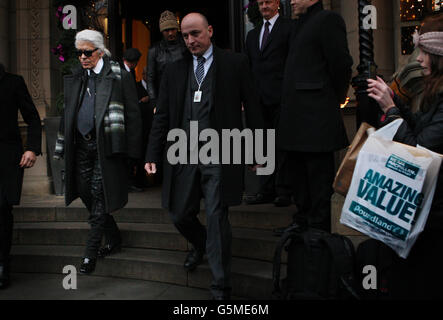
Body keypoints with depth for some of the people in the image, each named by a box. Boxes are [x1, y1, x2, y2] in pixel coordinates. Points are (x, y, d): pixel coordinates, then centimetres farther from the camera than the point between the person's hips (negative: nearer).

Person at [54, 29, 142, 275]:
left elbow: (133, 115, -6)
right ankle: (114, 240, 28)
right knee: (86, 195, 9)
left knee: (99, 197, -6)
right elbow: (67, 115, 17)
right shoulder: (74, 79, 12)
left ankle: (90, 254, 1)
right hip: (81, 145, 6)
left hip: (105, 145, -6)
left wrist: (132, 152, -10)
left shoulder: (119, 77, -5)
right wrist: (62, 149, 13)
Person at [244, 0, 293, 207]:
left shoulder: (289, 28, 2)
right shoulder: (252, 35, 22)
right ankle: (266, 191, 11)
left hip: (280, 96, -6)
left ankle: (284, 191, 0)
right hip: (259, 97, 6)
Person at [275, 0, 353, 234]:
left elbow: (341, 64, -14)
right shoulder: (301, 25, 20)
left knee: (318, 177, -2)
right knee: (299, 172, 17)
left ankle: (320, 230, 6)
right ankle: (302, 222, 29)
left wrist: (335, 99, -3)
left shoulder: (327, 20, -9)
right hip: (296, 118, 10)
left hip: (316, 116, -10)